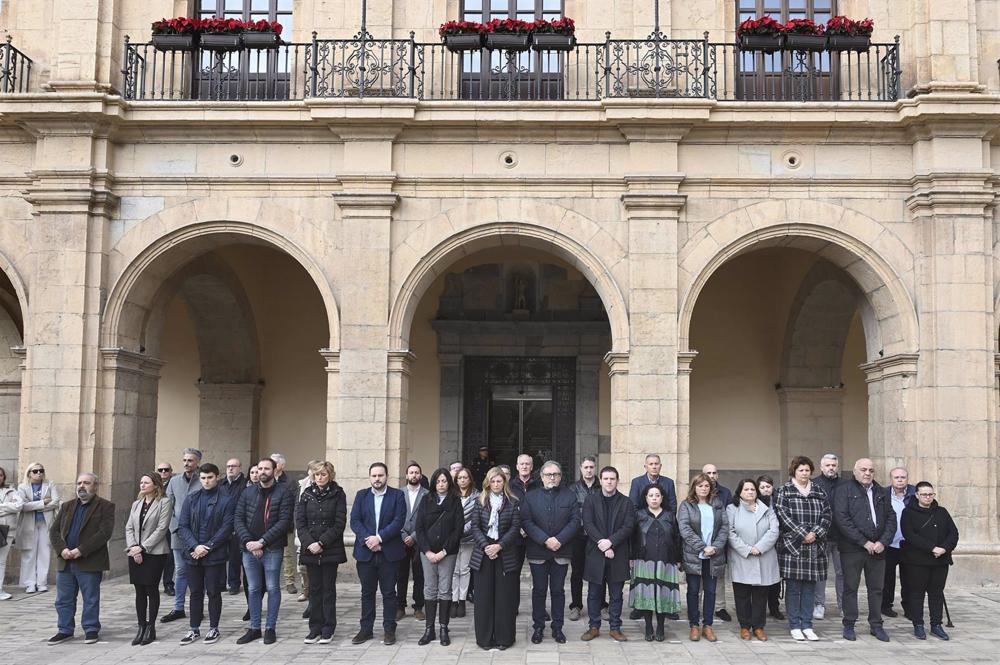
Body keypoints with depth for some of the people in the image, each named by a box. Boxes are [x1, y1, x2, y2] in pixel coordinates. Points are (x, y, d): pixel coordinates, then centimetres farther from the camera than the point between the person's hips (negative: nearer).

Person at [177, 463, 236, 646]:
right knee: (195, 593, 10)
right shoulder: (191, 499, 9)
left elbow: (226, 528, -8)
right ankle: (194, 629, 19)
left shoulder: (226, 501, -2)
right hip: (193, 554, 3)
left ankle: (214, 629, 16)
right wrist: (194, 546, -12)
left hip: (215, 555, -3)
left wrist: (207, 547, -14)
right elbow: (182, 526, 3)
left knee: (213, 592, 4)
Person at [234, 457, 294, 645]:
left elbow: (284, 521, -12)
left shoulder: (284, 492, -4)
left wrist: (262, 542, -16)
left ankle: (270, 628, 13)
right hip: (249, 549, 4)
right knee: (253, 589, 11)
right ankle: (254, 628, 20)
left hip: (272, 549, -4)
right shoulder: (248, 492, 9)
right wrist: (248, 541, -11)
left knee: (272, 588, 3)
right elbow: (238, 519, 4)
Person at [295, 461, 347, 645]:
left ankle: (328, 630, 8)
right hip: (310, 550, 3)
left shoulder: (338, 495, -1)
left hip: (330, 550, -2)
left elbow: (339, 523, -7)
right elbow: (300, 521, 2)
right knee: (314, 589, 6)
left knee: (329, 589, 2)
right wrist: (309, 543, -12)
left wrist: (321, 543, -14)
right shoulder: (307, 494, 8)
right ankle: (315, 629, 12)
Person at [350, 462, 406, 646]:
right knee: (367, 592, 9)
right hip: (365, 551, 2)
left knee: (389, 592, 4)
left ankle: (389, 629, 11)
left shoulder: (397, 495, 0)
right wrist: (367, 540, -14)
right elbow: (355, 521, -1)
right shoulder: (361, 495, 8)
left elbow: (398, 521, -9)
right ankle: (366, 629, 17)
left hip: (389, 552, -2)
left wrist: (379, 538, -17)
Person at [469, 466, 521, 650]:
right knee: (484, 596, 3)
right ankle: (485, 637, 10)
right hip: (483, 553, 1)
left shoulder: (512, 503, 3)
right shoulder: (480, 502, 7)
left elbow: (515, 528, -3)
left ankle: (503, 637, 9)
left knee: (505, 596, 1)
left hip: (506, 554, -1)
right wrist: (485, 546, -12)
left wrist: (499, 546, -14)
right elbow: (475, 527, 1)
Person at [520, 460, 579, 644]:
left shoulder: (570, 496, 7)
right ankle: (538, 627, 14)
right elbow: (526, 522, -5)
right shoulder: (530, 496, 4)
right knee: (539, 590, 5)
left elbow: (575, 521, -1)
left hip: (561, 551, 1)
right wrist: (545, 540, -15)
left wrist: (559, 539, -14)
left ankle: (557, 628, 15)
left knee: (558, 591, 7)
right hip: (537, 551, 0)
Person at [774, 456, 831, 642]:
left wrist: (816, 533, -9)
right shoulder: (783, 492, 1)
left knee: (810, 587, 6)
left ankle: (807, 625, 14)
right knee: (793, 587, -1)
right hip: (792, 546, -4)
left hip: (815, 547, 4)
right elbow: (783, 516, -9)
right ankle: (794, 626, 6)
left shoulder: (819, 492, 14)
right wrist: (803, 534, -14)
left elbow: (827, 515, 7)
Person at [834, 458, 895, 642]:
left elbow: (891, 518, 11)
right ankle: (849, 625, 12)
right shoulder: (844, 490, -3)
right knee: (850, 588, 3)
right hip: (852, 549, -4)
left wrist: (883, 542, -5)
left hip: (878, 549, 4)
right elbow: (841, 519, -12)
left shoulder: (881, 492, 13)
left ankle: (876, 625, 19)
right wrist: (864, 542, -14)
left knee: (876, 588, 9)